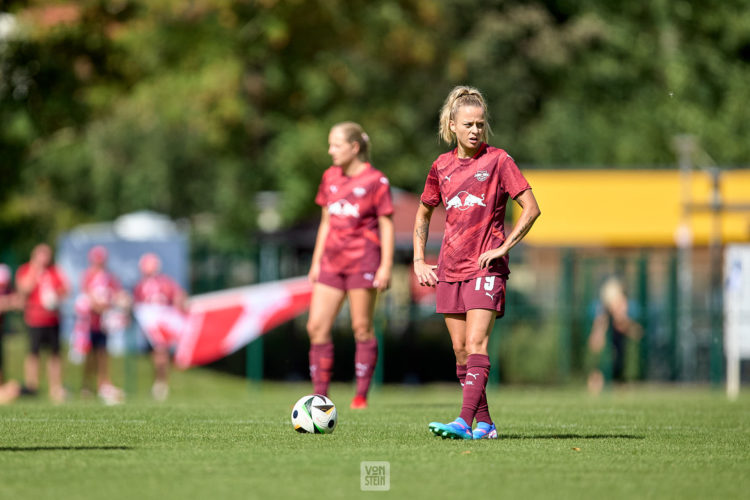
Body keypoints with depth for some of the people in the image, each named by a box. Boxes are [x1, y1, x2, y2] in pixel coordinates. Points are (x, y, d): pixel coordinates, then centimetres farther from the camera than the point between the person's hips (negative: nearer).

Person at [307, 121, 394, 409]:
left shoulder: (375, 180, -5)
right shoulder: (330, 177, 13)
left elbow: (386, 226, -5)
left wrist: (386, 266, -11)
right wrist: (316, 262, 16)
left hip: (363, 261, -6)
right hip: (332, 261, 6)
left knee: (361, 328, -2)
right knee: (317, 327, -1)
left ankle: (361, 396, 5)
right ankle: (320, 396, 3)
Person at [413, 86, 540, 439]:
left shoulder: (497, 160, -3)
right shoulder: (441, 167, 9)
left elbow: (531, 209, -5)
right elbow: (423, 215, 22)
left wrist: (503, 248, -11)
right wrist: (419, 261, 12)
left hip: (486, 267, -5)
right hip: (450, 269, 5)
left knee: (476, 342, -17)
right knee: (460, 349, 4)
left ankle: (465, 421, -27)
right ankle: (484, 423, 13)